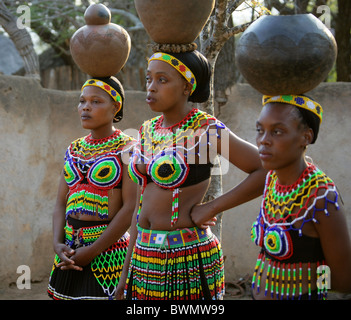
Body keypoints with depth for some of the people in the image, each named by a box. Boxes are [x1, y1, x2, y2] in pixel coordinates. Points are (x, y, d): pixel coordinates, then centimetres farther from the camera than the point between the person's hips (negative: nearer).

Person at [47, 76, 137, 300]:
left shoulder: (127, 149, -7)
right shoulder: (74, 149, 12)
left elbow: (131, 208, -14)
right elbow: (61, 203, 10)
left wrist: (91, 251, -15)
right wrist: (58, 244, -7)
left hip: (107, 249, -6)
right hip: (70, 252, 6)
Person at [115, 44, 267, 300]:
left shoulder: (206, 130, -10)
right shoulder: (147, 130, 9)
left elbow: (267, 170, -15)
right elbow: (142, 204, 14)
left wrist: (211, 208, -14)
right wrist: (126, 271, 14)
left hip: (187, 259, -6)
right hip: (144, 257, 6)